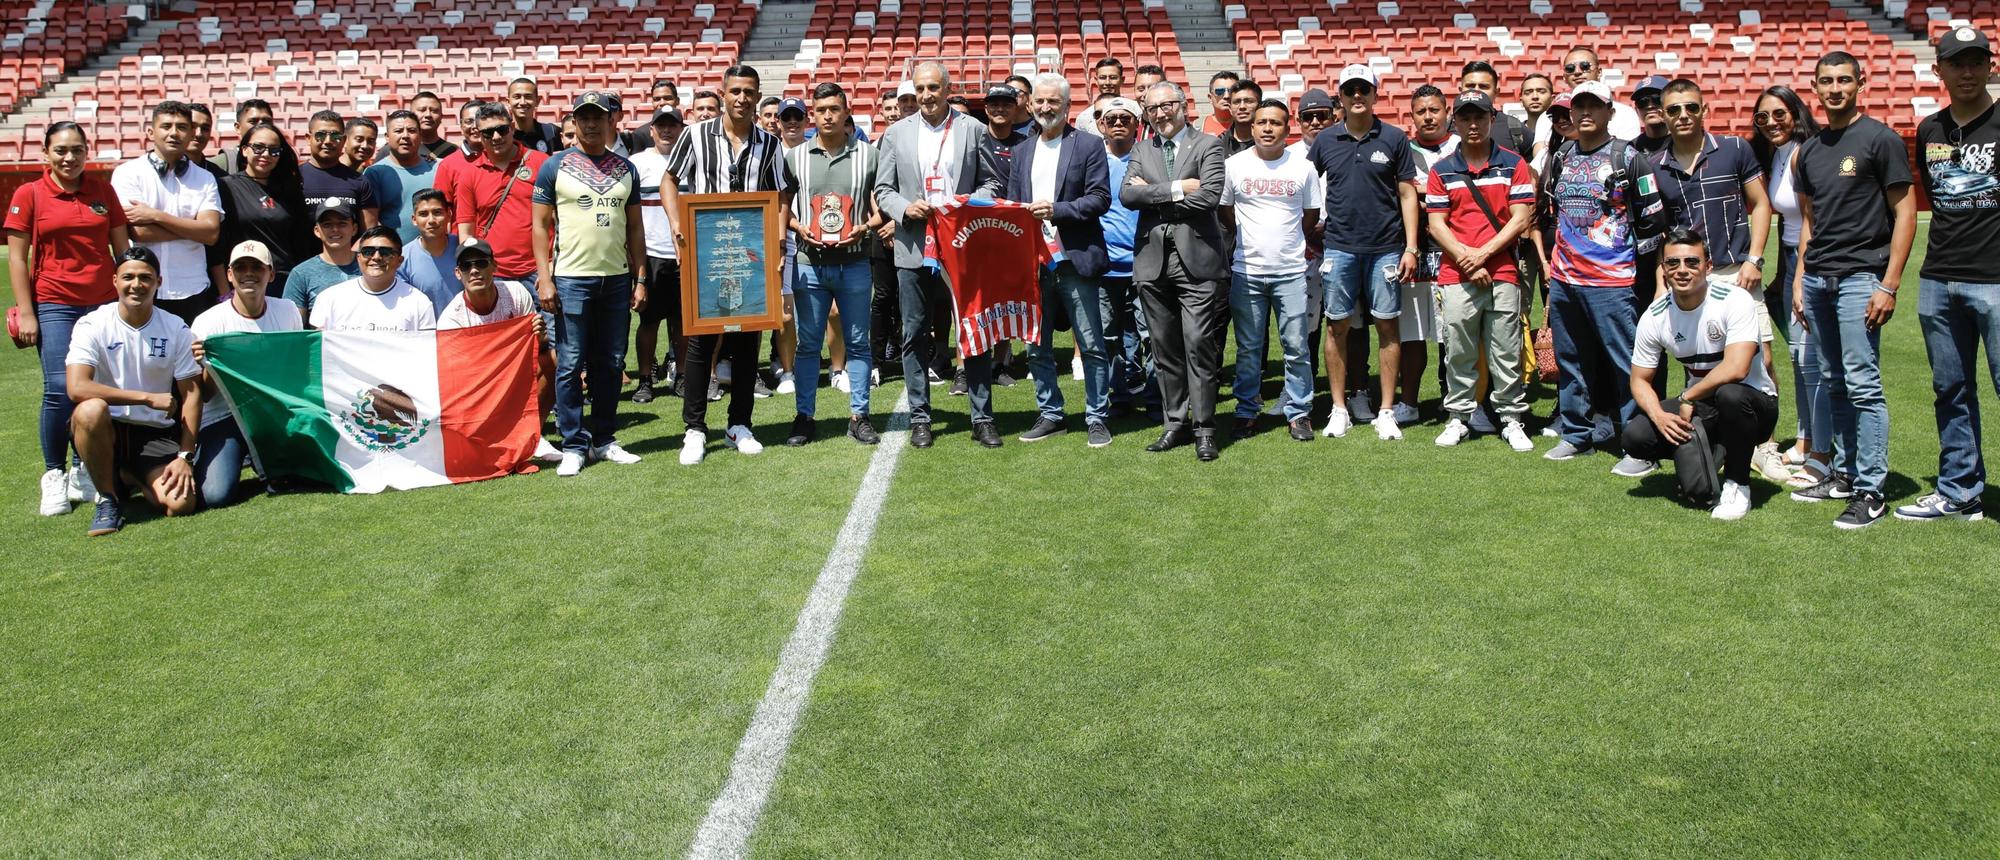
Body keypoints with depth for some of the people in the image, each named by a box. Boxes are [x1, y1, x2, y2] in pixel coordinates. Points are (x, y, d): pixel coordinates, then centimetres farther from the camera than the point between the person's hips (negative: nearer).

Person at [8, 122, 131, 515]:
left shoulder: (102, 192, 9)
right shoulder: (28, 195, 2)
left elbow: (122, 250, 13)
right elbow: (17, 258, 1)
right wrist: (25, 313, -4)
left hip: (104, 303, 3)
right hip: (55, 305, -2)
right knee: (60, 389, -11)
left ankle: (85, 470, 16)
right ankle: (53, 475, 4)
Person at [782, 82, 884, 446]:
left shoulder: (867, 155, 3)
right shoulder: (795, 157, 5)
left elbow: (882, 207, 5)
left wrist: (863, 229, -13)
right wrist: (800, 229, -9)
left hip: (854, 263, 0)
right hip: (811, 264, 1)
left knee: (857, 342, 6)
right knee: (808, 344, 6)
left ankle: (859, 416, 14)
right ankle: (804, 416, 13)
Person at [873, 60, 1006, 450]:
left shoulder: (972, 130, 6)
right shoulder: (896, 133, 8)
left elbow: (992, 182, 8)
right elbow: (882, 190, 8)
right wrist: (905, 207, -11)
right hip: (914, 248, 1)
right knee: (915, 337, 5)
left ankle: (982, 418, 9)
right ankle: (920, 418, 15)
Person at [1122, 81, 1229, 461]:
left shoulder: (1207, 146, 3)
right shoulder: (1143, 152, 15)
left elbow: (1209, 196, -12)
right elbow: (1126, 194, -1)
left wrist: (1152, 195, -5)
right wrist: (1175, 189, -11)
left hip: (1196, 259, -4)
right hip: (1153, 261, 4)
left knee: (1199, 344, -6)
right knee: (1165, 348, 8)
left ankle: (1204, 428, 0)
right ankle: (1176, 422, 18)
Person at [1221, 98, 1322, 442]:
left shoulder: (1303, 166, 3)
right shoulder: (1234, 165, 2)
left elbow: (1312, 215, 11)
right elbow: (1225, 212, 11)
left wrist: (1288, 240, 8)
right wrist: (1250, 239, 9)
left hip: (1291, 271, 0)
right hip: (1246, 271, 0)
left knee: (1296, 347, 1)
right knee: (1248, 348, 6)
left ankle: (1299, 413, 11)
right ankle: (1246, 412, 16)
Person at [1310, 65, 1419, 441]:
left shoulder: (1394, 139, 2)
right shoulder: (1325, 141, 6)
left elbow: (1407, 193, 3)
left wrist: (1411, 247, -3)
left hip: (1386, 248, -1)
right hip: (1339, 247, 1)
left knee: (1387, 325, 1)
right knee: (1338, 325, 4)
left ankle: (1386, 411, 8)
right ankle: (1339, 409, 13)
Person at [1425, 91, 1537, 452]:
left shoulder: (1513, 164, 5)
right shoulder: (1441, 170, 8)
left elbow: (1521, 218, 0)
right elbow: (1436, 223, 4)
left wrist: (1483, 253, -9)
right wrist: (1466, 259, -8)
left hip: (1503, 273, -1)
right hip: (1456, 276, 1)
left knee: (1506, 354, 2)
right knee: (1458, 353, 4)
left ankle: (1512, 419, 10)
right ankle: (1459, 417, 15)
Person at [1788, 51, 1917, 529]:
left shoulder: (1880, 139, -4)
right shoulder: (1809, 150, 15)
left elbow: (1905, 212, -6)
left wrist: (1890, 285, -13)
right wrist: (1800, 279, 14)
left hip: (1860, 277, -6)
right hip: (1817, 279, 6)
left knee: (1863, 386, -8)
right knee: (1834, 383, 11)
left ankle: (1871, 491, -3)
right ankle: (1845, 473, 20)